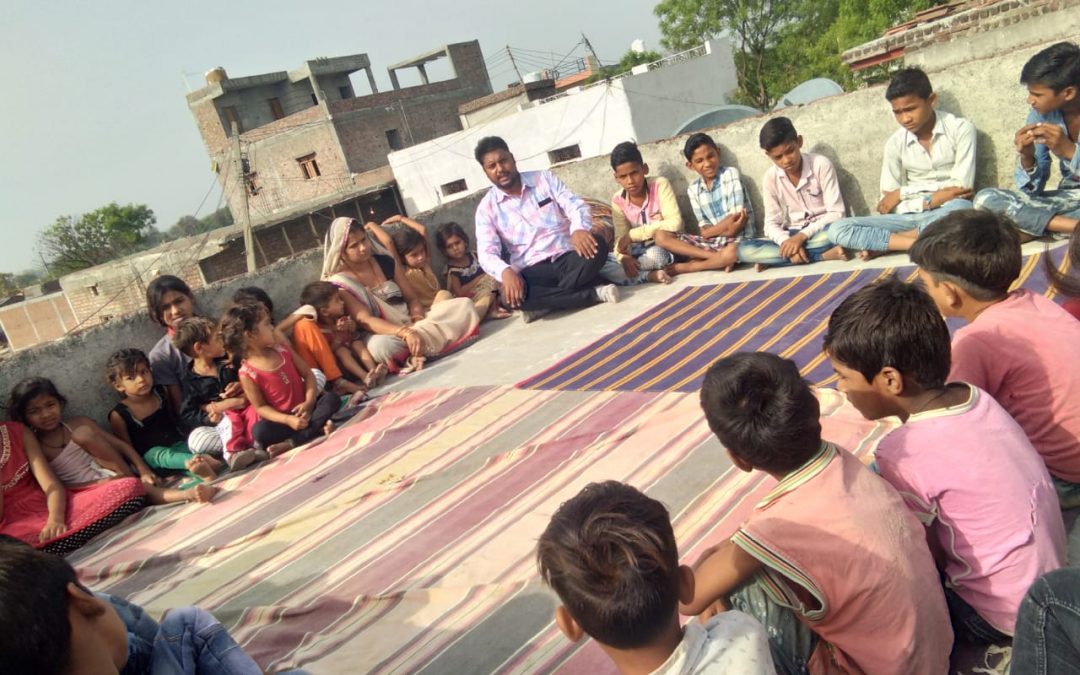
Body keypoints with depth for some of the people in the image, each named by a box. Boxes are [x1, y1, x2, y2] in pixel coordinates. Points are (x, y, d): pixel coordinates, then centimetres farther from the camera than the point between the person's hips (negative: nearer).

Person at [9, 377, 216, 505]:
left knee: (83, 432, -21)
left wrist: (143, 470, -8)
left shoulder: (78, 424, 10)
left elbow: (121, 444, 6)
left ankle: (130, 480, -22)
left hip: (107, 477, 3)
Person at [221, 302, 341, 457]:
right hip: (281, 418, -4)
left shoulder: (282, 350, 1)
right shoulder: (247, 374, -12)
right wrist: (288, 420, -24)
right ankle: (318, 429, -31)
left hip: (303, 408, 4)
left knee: (332, 398, -21)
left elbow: (308, 375, 3)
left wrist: (309, 402, -14)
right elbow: (260, 407, -10)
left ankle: (291, 443, -29)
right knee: (259, 431, -31)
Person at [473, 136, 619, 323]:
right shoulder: (487, 208, 3)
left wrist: (579, 228, -30)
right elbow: (487, 254, -8)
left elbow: (576, 206, -4)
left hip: (567, 258, 1)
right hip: (533, 270, -1)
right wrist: (506, 272, -32)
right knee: (512, 296, -35)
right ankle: (593, 294, -25)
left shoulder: (545, 179, 6)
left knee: (597, 245, -30)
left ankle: (545, 302, -23)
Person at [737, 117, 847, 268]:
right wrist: (788, 243, -27)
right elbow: (771, 224, -4)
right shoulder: (770, 178, -3)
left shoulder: (821, 164, -11)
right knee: (744, 249, -26)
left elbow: (836, 214, -14)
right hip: (792, 236, 3)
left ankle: (773, 259, -25)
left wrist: (802, 235, -27)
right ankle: (823, 255, -27)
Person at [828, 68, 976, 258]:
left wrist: (903, 193, -7)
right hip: (908, 218, 2)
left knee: (961, 208, -40)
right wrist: (944, 193, -11)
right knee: (838, 229, -18)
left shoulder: (961, 129, -3)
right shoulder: (895, 143, 4)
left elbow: (962, 189, -9)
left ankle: (883, 244, -22)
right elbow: (888, 204, 1)